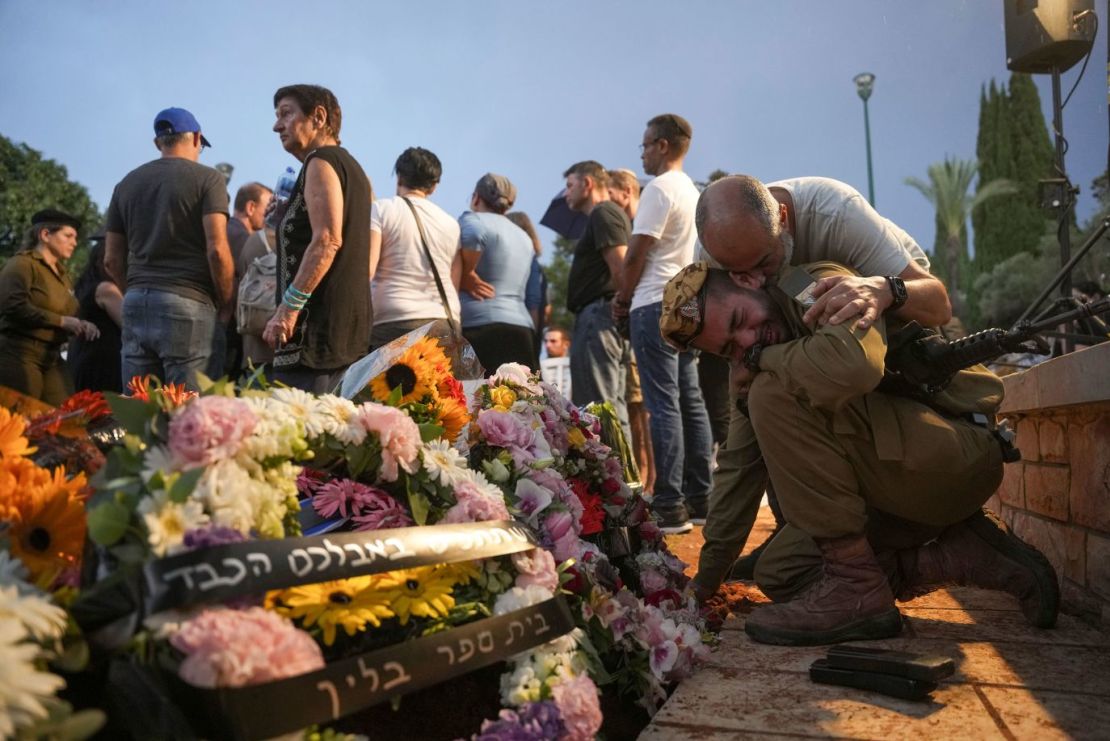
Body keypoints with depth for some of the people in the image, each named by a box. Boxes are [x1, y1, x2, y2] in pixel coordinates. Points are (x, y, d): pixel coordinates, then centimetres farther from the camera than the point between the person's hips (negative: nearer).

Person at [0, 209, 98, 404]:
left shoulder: (62, 273, 20)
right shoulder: (22, 264, -6)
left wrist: (80, 325, 5)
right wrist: (61, 321, -19)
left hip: (52, 357, 8)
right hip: (20, 354, -8)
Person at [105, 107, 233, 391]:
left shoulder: (127, 184, 16)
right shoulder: (207, 178, 0)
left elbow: (112, 260, 14)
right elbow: (216, 250, -10)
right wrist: (226, 306, 0)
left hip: (135, 304, 6)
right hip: (188, 304, -5)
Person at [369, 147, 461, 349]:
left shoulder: (380, 210, 3)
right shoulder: (451, 223, 15)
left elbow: (366, 269, -7)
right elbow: (455, 284, 13)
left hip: (394, 321, -4)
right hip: (446, 324, 4)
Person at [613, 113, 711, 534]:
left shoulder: (659, 188, -9)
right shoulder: (693, 192, 18)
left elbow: (636, 254, -12)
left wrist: (622, 298, 3)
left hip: (655, 305, -9)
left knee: (663, 405, -9)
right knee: (690, 401, 9)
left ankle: (670, 507, -8)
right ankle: (699, 498, 14)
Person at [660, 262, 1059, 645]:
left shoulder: (824, 285, -13)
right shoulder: (754, 373, 11)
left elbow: (853, 367, -37)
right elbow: (744, 474, 12)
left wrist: (766, 357, -17)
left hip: (959, 449, -9)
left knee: (775, 395, -24)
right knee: (779, 572, 6)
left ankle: (858, 588, -17)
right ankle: (963, 556, 5)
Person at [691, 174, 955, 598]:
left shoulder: (835, 210, -38)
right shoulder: (715, 250, -27)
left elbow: (938, 305, -40)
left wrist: (884, 289, -62)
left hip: (892, 305, -3)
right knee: (744, 437, -11)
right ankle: (708, 576, 2)